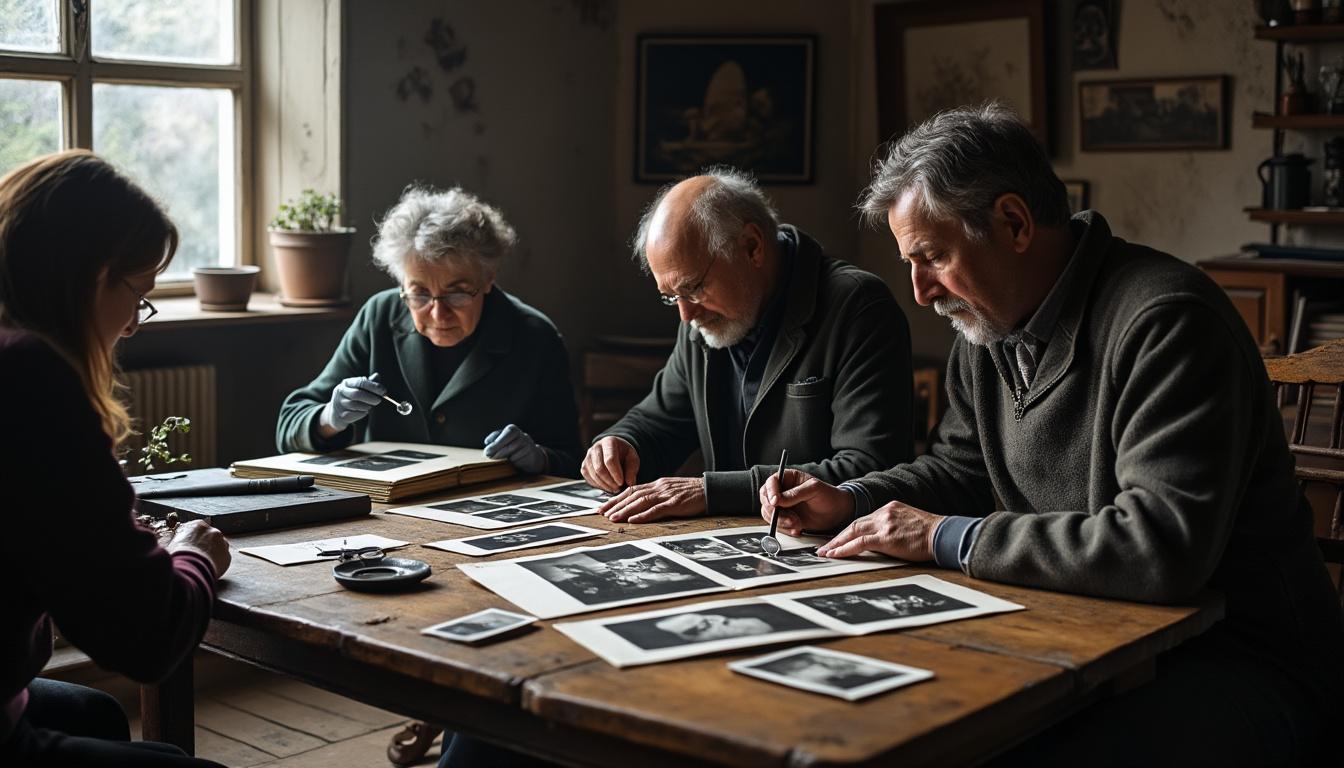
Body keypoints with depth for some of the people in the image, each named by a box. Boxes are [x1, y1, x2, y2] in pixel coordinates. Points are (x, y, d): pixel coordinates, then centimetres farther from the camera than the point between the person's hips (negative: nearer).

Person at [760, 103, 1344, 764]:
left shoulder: (1166, 322, -22)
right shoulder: (990, 326, 7)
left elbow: (1162, 546, -30)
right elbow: (962, 466, 22)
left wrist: (946, 537, -22)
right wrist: (850, 502, 2)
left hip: (1237, 657, -7)